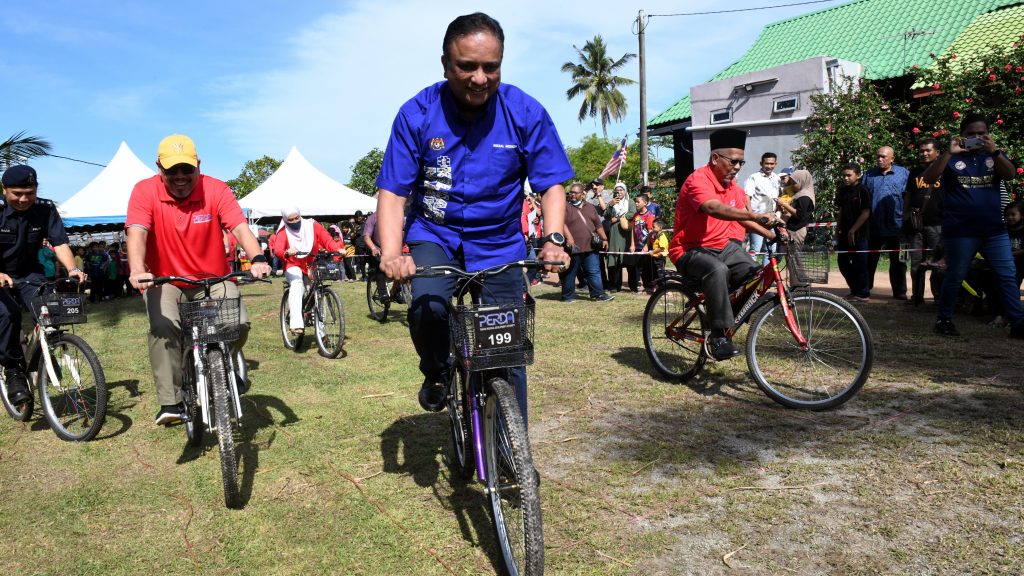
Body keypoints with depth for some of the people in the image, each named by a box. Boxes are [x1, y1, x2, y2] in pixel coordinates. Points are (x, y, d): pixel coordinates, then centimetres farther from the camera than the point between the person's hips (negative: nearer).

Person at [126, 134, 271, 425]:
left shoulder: (216, 189, -12)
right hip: (165, 281, 0)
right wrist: (137, 270, -44)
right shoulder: (145, 191, -11)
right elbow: (137, 233, -24)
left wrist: (258, 259, -43)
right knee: (163, 327, -27)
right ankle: (170, 402, -16)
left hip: (214, 280, 1)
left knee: (239, 323, -19)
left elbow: (240, 227, -23)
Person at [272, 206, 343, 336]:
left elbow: (327, 238, -14)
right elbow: (277, 249, -26)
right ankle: (296, 324, -44)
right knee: (296, 284, -33)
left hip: (312, 265, 4)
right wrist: (287, 252, -50)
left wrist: (338, 249, -34)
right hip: (293, 266, -3)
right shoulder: (283, 232, -9)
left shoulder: (312, 225, -4)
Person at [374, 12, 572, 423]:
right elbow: (392, 192, -12)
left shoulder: (526, 113, -11)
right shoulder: (417, 115, -12)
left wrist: (553, 240, -25)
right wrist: (391, 254, -29)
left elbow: (551, 185, -7)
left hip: (499, 244, 1)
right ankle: (436, 373, 6)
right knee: (428, 309, -30)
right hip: (435, 237, 0)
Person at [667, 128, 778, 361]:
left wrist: (770, 234, 1)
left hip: (723, 245, 8)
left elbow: (741, 217, 15)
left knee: (754, 273, -15)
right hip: (691, 250, -8)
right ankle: (718, 335, -29)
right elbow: (715, 208, -38)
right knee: (717, 270, -37)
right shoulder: (699, 180, -19)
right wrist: (756, 216, -48)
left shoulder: (733, 186, 8)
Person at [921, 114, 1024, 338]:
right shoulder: (952, 157, 2)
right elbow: (928, 180, -11)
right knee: (955, 277, 2)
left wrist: (994, 151, -20)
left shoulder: (994, 154, 11)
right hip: (960, 232, -3)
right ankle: (944, 320, 15)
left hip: (995, 229, 3)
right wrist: (948, 153, -19)